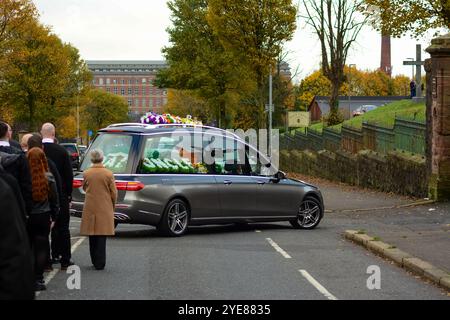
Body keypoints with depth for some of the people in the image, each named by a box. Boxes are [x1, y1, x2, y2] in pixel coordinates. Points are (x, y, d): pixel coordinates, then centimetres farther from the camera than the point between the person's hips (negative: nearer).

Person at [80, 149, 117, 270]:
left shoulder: (86, 174, -6)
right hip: (105, 208, -1)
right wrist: (112, 205, 13)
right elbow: (114, 193, -3)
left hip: (90, 208, 1)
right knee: (101, 236, 2)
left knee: (92, 236, 13)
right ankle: (100, 263, 0)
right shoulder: (108, 174, -10)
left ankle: (95, 261, 19)